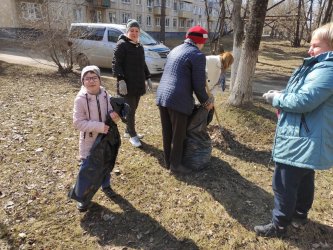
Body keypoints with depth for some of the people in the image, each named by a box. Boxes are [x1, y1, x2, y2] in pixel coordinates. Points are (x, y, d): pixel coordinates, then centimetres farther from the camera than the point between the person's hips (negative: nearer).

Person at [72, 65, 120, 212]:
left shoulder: (105, 95, -5)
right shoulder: (80, 99, -19)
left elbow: (112, 111, 6)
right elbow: (78, 123, -20)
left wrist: (114, 115, -20)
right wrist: (99, 126, -27)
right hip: (89, 141, -4)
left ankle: (106, 185, 46)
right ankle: (83, 196, 24)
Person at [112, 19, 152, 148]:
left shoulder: (139, 46, 18)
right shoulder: (122, 45, -7)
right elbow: (116, 64, -13)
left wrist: (148, 78, 20)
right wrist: (120, 80, -23)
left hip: (138, 84, 8)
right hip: (127, 84, -7)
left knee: (133, 109, 13)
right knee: (130, 110, -2)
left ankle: (128, 131, 27)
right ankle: (132, 135, 10)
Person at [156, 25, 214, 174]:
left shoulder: (175, 50, 19)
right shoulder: (197, 55, -7)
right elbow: (198, 85, -9)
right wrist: (206, 102, 8)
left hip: (161, 96, 8)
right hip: (178, 100, -8)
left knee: (167, 133, 17)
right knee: (178, 135, 7)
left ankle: (168, 161, 31)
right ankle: (175, 164, 20)